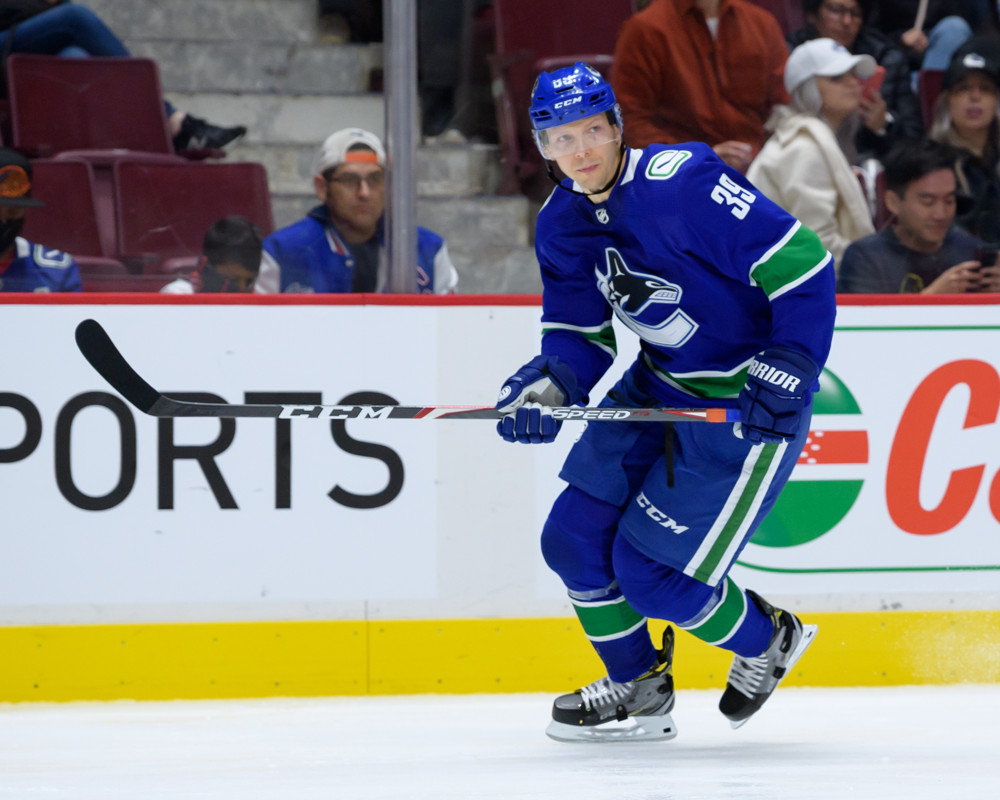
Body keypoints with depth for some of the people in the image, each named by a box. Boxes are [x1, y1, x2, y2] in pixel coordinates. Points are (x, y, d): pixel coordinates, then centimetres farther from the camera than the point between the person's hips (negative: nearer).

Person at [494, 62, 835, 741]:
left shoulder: (681, 182, -25)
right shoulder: (562, 227, 1)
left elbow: (803, 264, -24)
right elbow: (582, 338, 5)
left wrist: (788, 372, -26)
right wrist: (549, 388, -17)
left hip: (744, 404, -8)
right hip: (655, 391, 8)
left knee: (650, 572, -8)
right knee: (574, 539, 3)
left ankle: (769, 640, 20)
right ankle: (639, 688, 24)